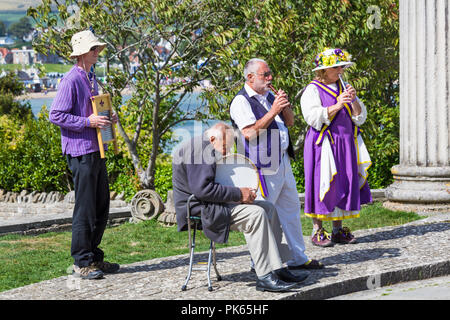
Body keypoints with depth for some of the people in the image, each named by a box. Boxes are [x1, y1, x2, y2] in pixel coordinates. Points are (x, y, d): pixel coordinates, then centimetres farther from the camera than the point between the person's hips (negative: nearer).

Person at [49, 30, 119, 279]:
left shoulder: (90, 78, 16)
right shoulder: (71, 81, -12)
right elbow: (55, 115, -16)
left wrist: (107, 119, 7)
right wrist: (88, 122, -20)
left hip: (96, 150, 9)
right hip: (80, 151, -9)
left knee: (101, 206, 12)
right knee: (85, 209, -6)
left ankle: (94, 257, 22)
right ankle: (81, 262, 1)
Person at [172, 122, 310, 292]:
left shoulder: (210, 150, 18)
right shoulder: (198, 151, -18)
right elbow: (202, 189, -28)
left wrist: (242, 192, 7)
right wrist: (238, 194, -21)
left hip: (211, 205, 11)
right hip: (199, 209, -11)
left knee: (268, 208, 5)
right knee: (255, 214, -24)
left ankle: (277, 268, 2)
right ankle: (265, 277, -25)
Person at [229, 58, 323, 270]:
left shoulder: (269, 95, 17)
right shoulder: (241, 101, -10)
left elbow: (289, 122, 19)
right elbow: (249, 132, -22)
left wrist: (285, 106, -2)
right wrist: (273, 111, -22)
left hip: (283, 163, 9)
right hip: (263, 168, -9)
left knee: (291, 209, 13)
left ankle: (298, 258, 21)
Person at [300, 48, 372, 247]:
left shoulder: (343, 87, 17)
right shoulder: (312, 90, -1)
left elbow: (359, 117, 15)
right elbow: (313, 117, -14)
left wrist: (353, 101, -4)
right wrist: (336, 106, -21)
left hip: (346, 143, 6)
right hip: (323, 143, -6)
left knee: (344, 184, 4)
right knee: (322, 184, -7)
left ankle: (338, 230, 10)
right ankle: (317, 231, -2)